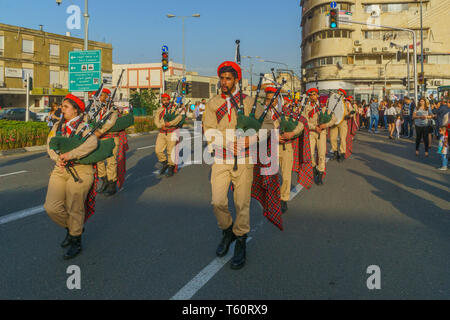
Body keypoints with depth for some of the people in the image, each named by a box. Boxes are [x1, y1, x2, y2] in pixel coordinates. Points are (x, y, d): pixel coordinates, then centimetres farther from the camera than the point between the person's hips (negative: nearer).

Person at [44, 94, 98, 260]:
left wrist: (70, 155, -28)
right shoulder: (57, 126, 14)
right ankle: (70, 228, 25)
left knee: (74, 209, -2)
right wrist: (58, 159, -13)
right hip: (60, 170, 6)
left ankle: (76, 242, 18)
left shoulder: (83, 126, -6)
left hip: (80, 170, -6)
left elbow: (92, 143, -25)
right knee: (52, 208, -3)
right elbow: (50, 145, 7)